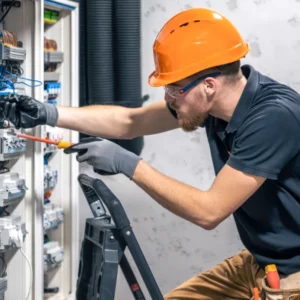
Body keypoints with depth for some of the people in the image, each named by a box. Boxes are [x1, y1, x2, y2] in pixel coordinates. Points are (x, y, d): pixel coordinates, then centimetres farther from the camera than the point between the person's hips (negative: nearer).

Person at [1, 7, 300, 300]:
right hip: (257, 262, 7)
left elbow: (209, 211, -27)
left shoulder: (273, 117, -29)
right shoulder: (212, 100, -5)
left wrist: (128, 164, -21)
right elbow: (129, 121, 7)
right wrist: (49, 113, 2)